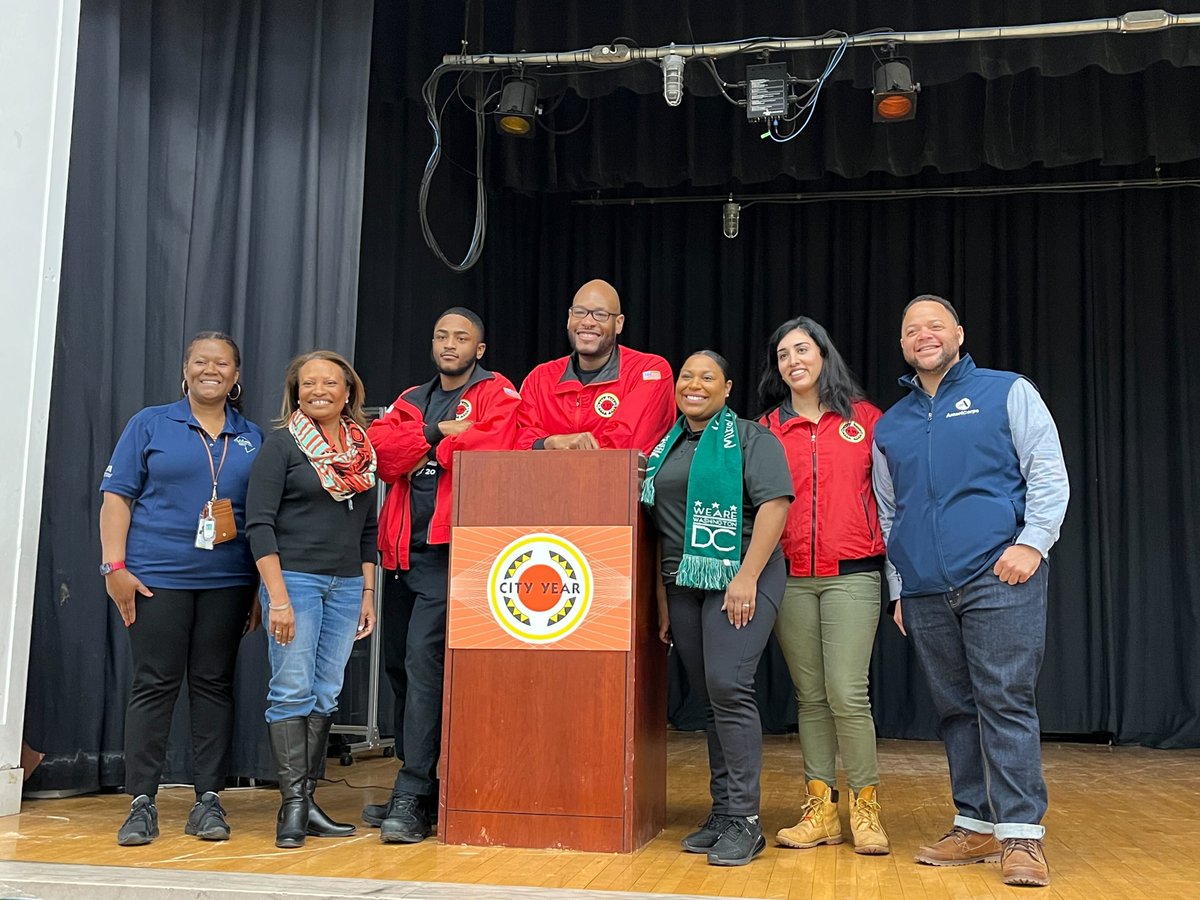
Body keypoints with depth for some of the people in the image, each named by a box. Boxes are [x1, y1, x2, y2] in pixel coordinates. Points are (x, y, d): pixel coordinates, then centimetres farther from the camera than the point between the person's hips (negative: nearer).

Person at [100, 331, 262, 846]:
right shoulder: (150, 425, 6)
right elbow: (117, 495, 1)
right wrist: (114, 566, -8)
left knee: (214, 685, 5)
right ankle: (141, 803, 6)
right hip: (156, 576, -2)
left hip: (227, 581, 2)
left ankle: (208, 799, 11)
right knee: (154, 684, -1)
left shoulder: (253, 439, 12)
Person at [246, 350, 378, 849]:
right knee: (292, 690, -6)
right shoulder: (282, 443, -2)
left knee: (326, 695, 6)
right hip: (294, 578, -5)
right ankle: (293, 803, -1)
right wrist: (277, 596, -15)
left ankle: (307, 799, 12)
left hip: (346, 585, 5)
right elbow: (259, 523, -8)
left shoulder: (363, 449, 13)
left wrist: (368, 591, 11)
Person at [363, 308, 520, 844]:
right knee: (399, 664, 11)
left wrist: (426, 451, -5)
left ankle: (413, 799, -11)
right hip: (403, 550, 7)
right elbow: (381, 450, 2)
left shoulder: (498, 396, 2)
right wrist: (437, 431, -10)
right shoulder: (410, 402, 20)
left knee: (423, 659, -15)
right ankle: (416, 787, 23)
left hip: (452, 549, -7)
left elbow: (491, 450, -18)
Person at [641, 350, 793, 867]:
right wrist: (662, 599, 14)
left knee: (728, 687, -15)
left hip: (741, 577, -6)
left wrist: (747, 576, -18)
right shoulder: (666, 449, 17)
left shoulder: (750, 438, 0)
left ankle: (743, 821, -8)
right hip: (684, 583, 6)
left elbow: (775, 502, -11)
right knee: (707, 698, 7)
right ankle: (721, 814, 15)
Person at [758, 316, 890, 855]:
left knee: (846, 692, -10)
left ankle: (865, 809, 5)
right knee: (809, 695, 6)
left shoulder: (863, 418, 6)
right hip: (790, 577, 2)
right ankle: (821, 810, 14)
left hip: (851, 573, -2)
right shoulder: (768, 427, 10)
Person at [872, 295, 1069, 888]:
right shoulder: (889, 426, 18)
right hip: (926, 594, 5)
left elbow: (1048, 474, 0)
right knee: (956, 710, 8)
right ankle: (976, 826, 16)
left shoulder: (1007, 393, 6)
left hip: (999, 579, -4)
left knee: (1006, 704, -8)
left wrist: (1032, 542, -14)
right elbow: (887, 516, 21)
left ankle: (1020, 833, -3)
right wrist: (897, 589, 15)